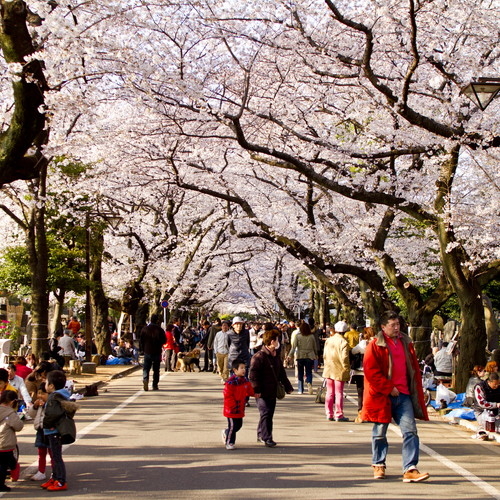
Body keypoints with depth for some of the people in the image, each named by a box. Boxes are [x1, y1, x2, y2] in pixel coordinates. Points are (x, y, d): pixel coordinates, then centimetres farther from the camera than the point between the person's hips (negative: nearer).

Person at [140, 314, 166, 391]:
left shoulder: (145, 329, -1)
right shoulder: (160, 330, -7)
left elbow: (141, 340, 3)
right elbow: (164, 341, -2)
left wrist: (143, 349, 16)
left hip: (147, 351, 1)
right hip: (157, 352, -1)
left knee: (146, 368, 6)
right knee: (156, 369, 8)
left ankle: (145, 379, -22)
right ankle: (155, 385, 9)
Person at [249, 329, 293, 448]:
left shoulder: (276, 357, 15)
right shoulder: (259, 356, -13)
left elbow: (282, 373, 23)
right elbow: (253, 374, -16)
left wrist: (288, 387, 21)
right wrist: (256, 389, -21)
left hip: (272, 392, 8)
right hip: (262, 393, -8)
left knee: (269, 414, 12)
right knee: (266, 413, -12)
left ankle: (261, 435, 26)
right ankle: (267, 438, -11)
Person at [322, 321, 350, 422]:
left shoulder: (328, 340, 4)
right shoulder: (343, 342, -14)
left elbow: (324, 356, 9)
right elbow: (344, 358, -18)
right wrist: (347, 370, -9)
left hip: (328, 371, 5)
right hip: (339, 371, -5)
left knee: (329, 393, 11)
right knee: (339, 393, 1)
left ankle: (329, 414, 15)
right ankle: (339, 415, 3)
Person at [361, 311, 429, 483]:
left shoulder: (406, 343, 12)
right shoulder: (375, 345, -5)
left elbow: (414, 369, 18)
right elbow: (371, 371, -11)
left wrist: (417, 393, 11)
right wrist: (389, 388, -14)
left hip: (404, 395, 4)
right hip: (382, 396, -4)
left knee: (410, 430, -8)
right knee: (380, 432, 9)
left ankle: (410, 470, -10)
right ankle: (378, 465, 26)